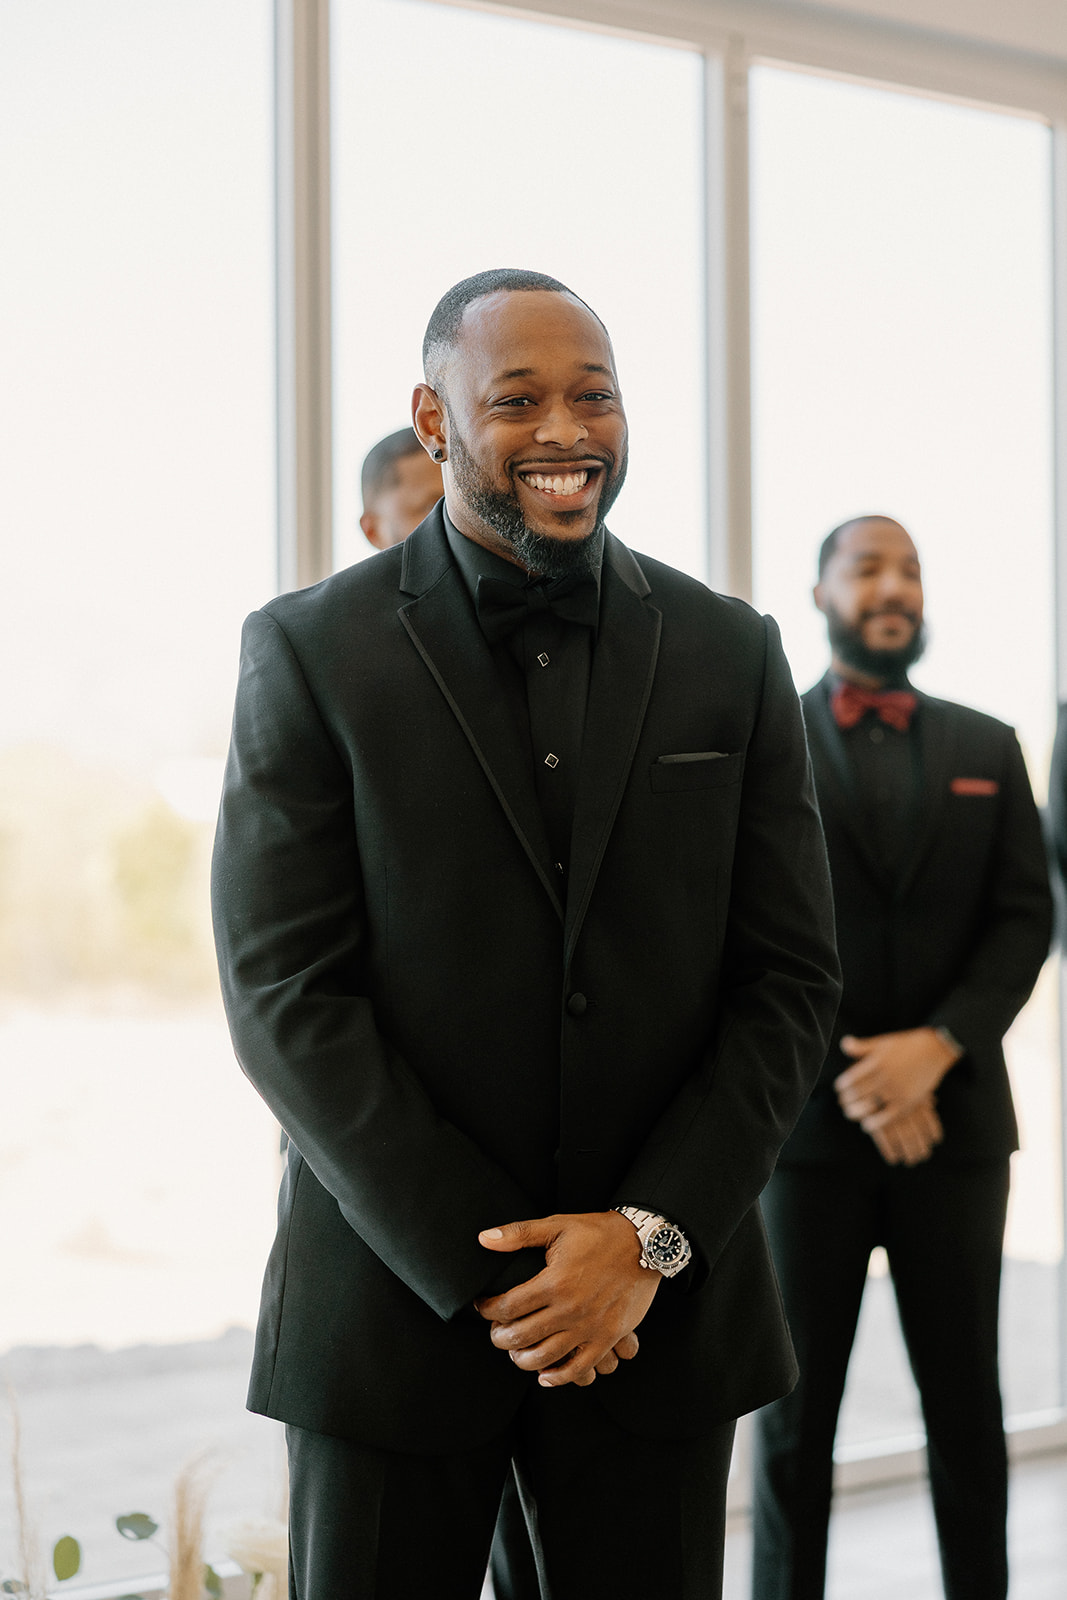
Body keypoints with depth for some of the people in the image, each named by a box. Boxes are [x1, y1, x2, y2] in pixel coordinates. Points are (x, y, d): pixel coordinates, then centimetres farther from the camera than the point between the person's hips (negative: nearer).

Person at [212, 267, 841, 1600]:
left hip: (663, 1302, 2)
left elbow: (792, 980, 3)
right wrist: (485, 1267, -12)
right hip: (396, 1291, -2)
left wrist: (650, 1237, -9)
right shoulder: (311, 653, -2)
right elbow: (285, 997, -8)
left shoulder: (731, 655, 5)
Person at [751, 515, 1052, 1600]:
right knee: (797, 1407, 2)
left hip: (956, 1117, 2)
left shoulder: (987, 750, 12)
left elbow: (1024, 920, 4)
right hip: (808, 1117, -2)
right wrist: (851, 1074, -12)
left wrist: (936, 1045, -12)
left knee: (965, 1402, 4)